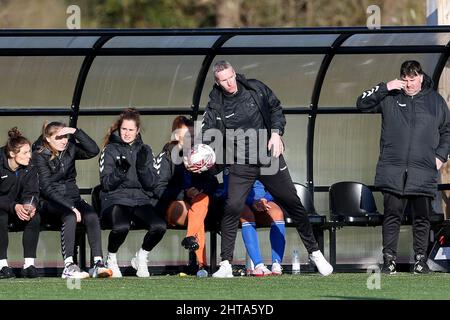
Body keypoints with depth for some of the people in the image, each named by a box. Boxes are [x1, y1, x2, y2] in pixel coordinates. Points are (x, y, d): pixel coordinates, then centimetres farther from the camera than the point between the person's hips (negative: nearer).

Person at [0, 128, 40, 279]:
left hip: (19, 208, 4)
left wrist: (30, 207, -29)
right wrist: (14, 207, -35)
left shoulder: (30, 169, -4)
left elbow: (31, 193, -5)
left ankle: (29, 264, -23)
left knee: (35, 217, -25)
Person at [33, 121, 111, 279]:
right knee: (70, 217, -36)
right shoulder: (39, 155, -6)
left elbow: (93, 151, -7)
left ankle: (98, 263, -35)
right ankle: (68, 266, -44)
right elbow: (46, 188, -15)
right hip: (49, 202, -5)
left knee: (91, 216, -27)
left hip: (72, 197, 5)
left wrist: (76, 132, -14)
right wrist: (71, 208, -23)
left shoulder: (70, 149, 8)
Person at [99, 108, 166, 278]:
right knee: (122, 227, -37)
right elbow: (106, 184, -2)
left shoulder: (145, 150, 15)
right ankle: (111, 259, -6)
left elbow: (151, 183, 6)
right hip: (116, 199, -3)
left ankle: (141, 257, 2)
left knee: (159, 226, -28)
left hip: (141, 199, 3)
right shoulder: (110, 150, 7)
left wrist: (143, 166, -12)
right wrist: (120, 171, -20)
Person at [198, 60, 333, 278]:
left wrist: (276, 133, -6)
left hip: (269, 157, 1)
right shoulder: (215, 106, -6)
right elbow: (207, 133, -8)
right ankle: (226, 265, -9)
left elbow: (275, 109, 10)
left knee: (293, 204, 5)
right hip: (240, 166, -1)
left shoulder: (256, 89, -2)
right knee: (232, 209, -16)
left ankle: (315, 253, 20)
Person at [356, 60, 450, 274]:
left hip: (423, 172, 1)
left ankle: (420, 260, 11)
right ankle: (389, 259, 2)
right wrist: (385, 87, -9)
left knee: (422, 218, 4)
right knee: (392, 216, -2)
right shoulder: (390, 98, 6)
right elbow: (362, 104, -1)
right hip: (393, 171, -1)